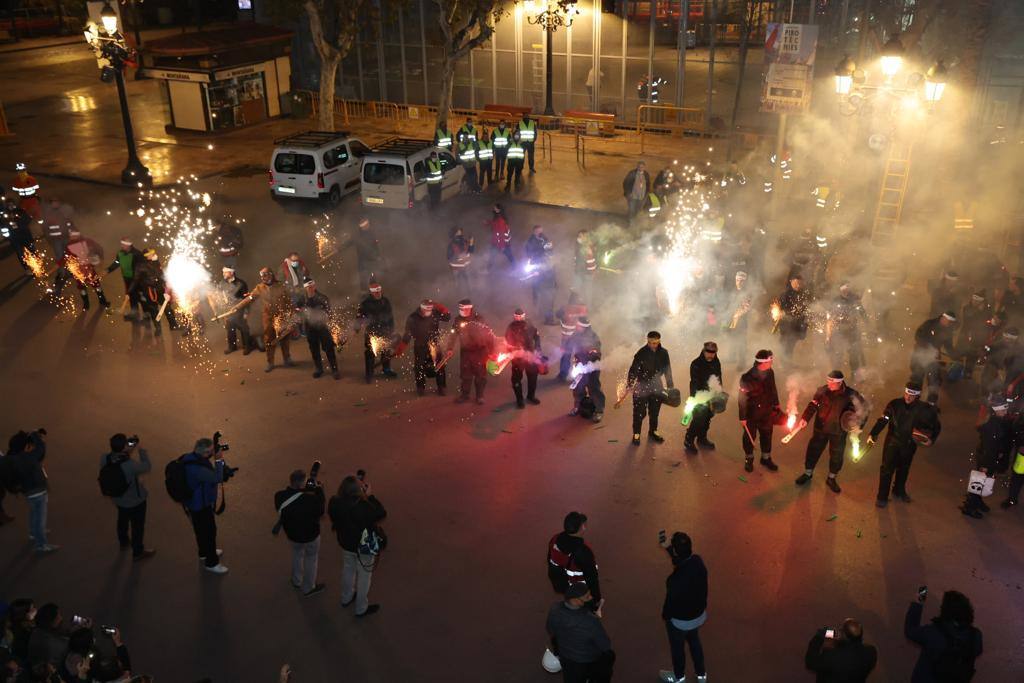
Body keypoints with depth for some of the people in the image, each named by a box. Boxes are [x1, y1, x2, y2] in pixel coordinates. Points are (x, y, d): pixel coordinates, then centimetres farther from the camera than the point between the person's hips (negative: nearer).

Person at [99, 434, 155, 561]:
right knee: (137, 526, 18)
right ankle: (138, 552, 38)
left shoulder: (104, 459, -24)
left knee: (122, 520, 33)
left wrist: (128, 452, -12)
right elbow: (147, 466, -21)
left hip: (118, 499, 6)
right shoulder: (130, 465, -40)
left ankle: (124, 542, 58)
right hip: (135, 501, -6)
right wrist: (141, 449, -13)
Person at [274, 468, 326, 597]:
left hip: (291, 533, 4)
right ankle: (308, 588, 40)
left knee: (297, 554, 32)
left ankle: (296, 581, 52)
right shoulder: (311, 498, -38)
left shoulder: (279, 496, -24)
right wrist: (319, 490, -12)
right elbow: (320, 510, -18)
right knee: (311, 559, 21)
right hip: (310, 535, -4)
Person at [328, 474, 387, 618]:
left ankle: (346, 598, 53)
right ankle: (361, 609, 35)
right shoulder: (363, 506, -38)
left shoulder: (335, 502, -22)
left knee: (348, 570, 30)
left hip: (345, 542, 6)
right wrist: (369, 495, -19)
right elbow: (382, 513, -22)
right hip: (364, 546, -5)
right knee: (364, 576, 17)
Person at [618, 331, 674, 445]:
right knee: (640, 412, 1)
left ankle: (653, 431, 35)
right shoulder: (641, 353, -18)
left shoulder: (663, 353, -5)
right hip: (642, 386, -4)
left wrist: (670, 386, 11)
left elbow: (667, 370, 7)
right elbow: (633, 370, -18)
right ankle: (636, 434, 18)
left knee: (654, 411, 16)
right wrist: (628, 387, -23)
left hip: (656, 386, 4)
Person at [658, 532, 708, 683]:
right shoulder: (698, 561, -21)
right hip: (699, 614, 6)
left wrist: (665, 615, -3)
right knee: (694, 641, 32)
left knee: (677, 647, 24)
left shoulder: (676, 580, -41)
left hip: (680, 620, -6)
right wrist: (667, 548, 15)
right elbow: (682, 562, 4)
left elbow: (671, 602, -24)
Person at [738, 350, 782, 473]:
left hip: (767, 412, 5)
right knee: (749, 436, 15)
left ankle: (766, 458, 41)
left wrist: (776, 404, 17)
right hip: (752, 414, -5)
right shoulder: (747, 378, -27)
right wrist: (742, 417, -15)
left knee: (767, 435, 20)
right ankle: (748, 459, 37)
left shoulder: (770, 372, -11)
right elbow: (742, 399, -19)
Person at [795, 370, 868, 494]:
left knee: (837, 455, 14)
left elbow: (864, 408, -6)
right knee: (813, 451, 14)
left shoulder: (850, 394, -17)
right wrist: (805, 418, -24)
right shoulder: (822, 390, -13)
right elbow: (812, 405, -11)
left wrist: (858, 425, -12)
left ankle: (831, 478, 38)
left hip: (838, 431, -1)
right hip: (821, 428, 1)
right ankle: (807, 473, 38)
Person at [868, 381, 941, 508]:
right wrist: (873, 434, -32)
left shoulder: (923, 409, -12)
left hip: (909, 444, 2)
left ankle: (899, 491, 44)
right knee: (887, 469, -2)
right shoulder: (895, 404, -16)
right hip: (892, 442, -2)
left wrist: (931, 439, -15)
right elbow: (882, 420, -19)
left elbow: (936, 426, 1)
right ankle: (882, 497, 9)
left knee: (904, 469, 21)